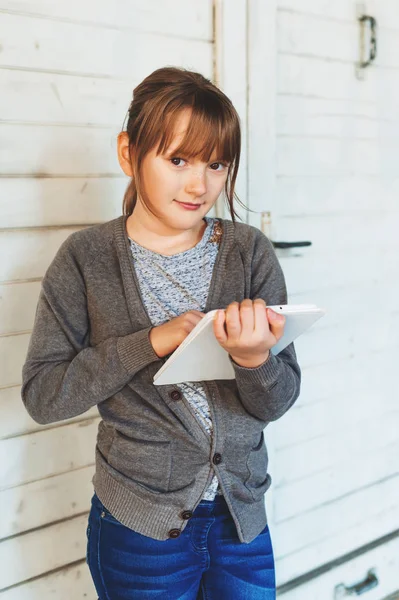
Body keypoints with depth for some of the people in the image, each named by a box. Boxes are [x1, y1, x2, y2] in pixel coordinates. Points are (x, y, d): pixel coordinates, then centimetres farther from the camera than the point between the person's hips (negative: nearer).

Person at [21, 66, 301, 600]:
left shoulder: (250, 251, -5)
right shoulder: (87, 258, -8)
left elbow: (279, 402, -4)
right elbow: (41, 396, -12)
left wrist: (254, 358, -27)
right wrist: (153, 341, -22)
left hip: (243, 522, 2)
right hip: (139, 532, -2)